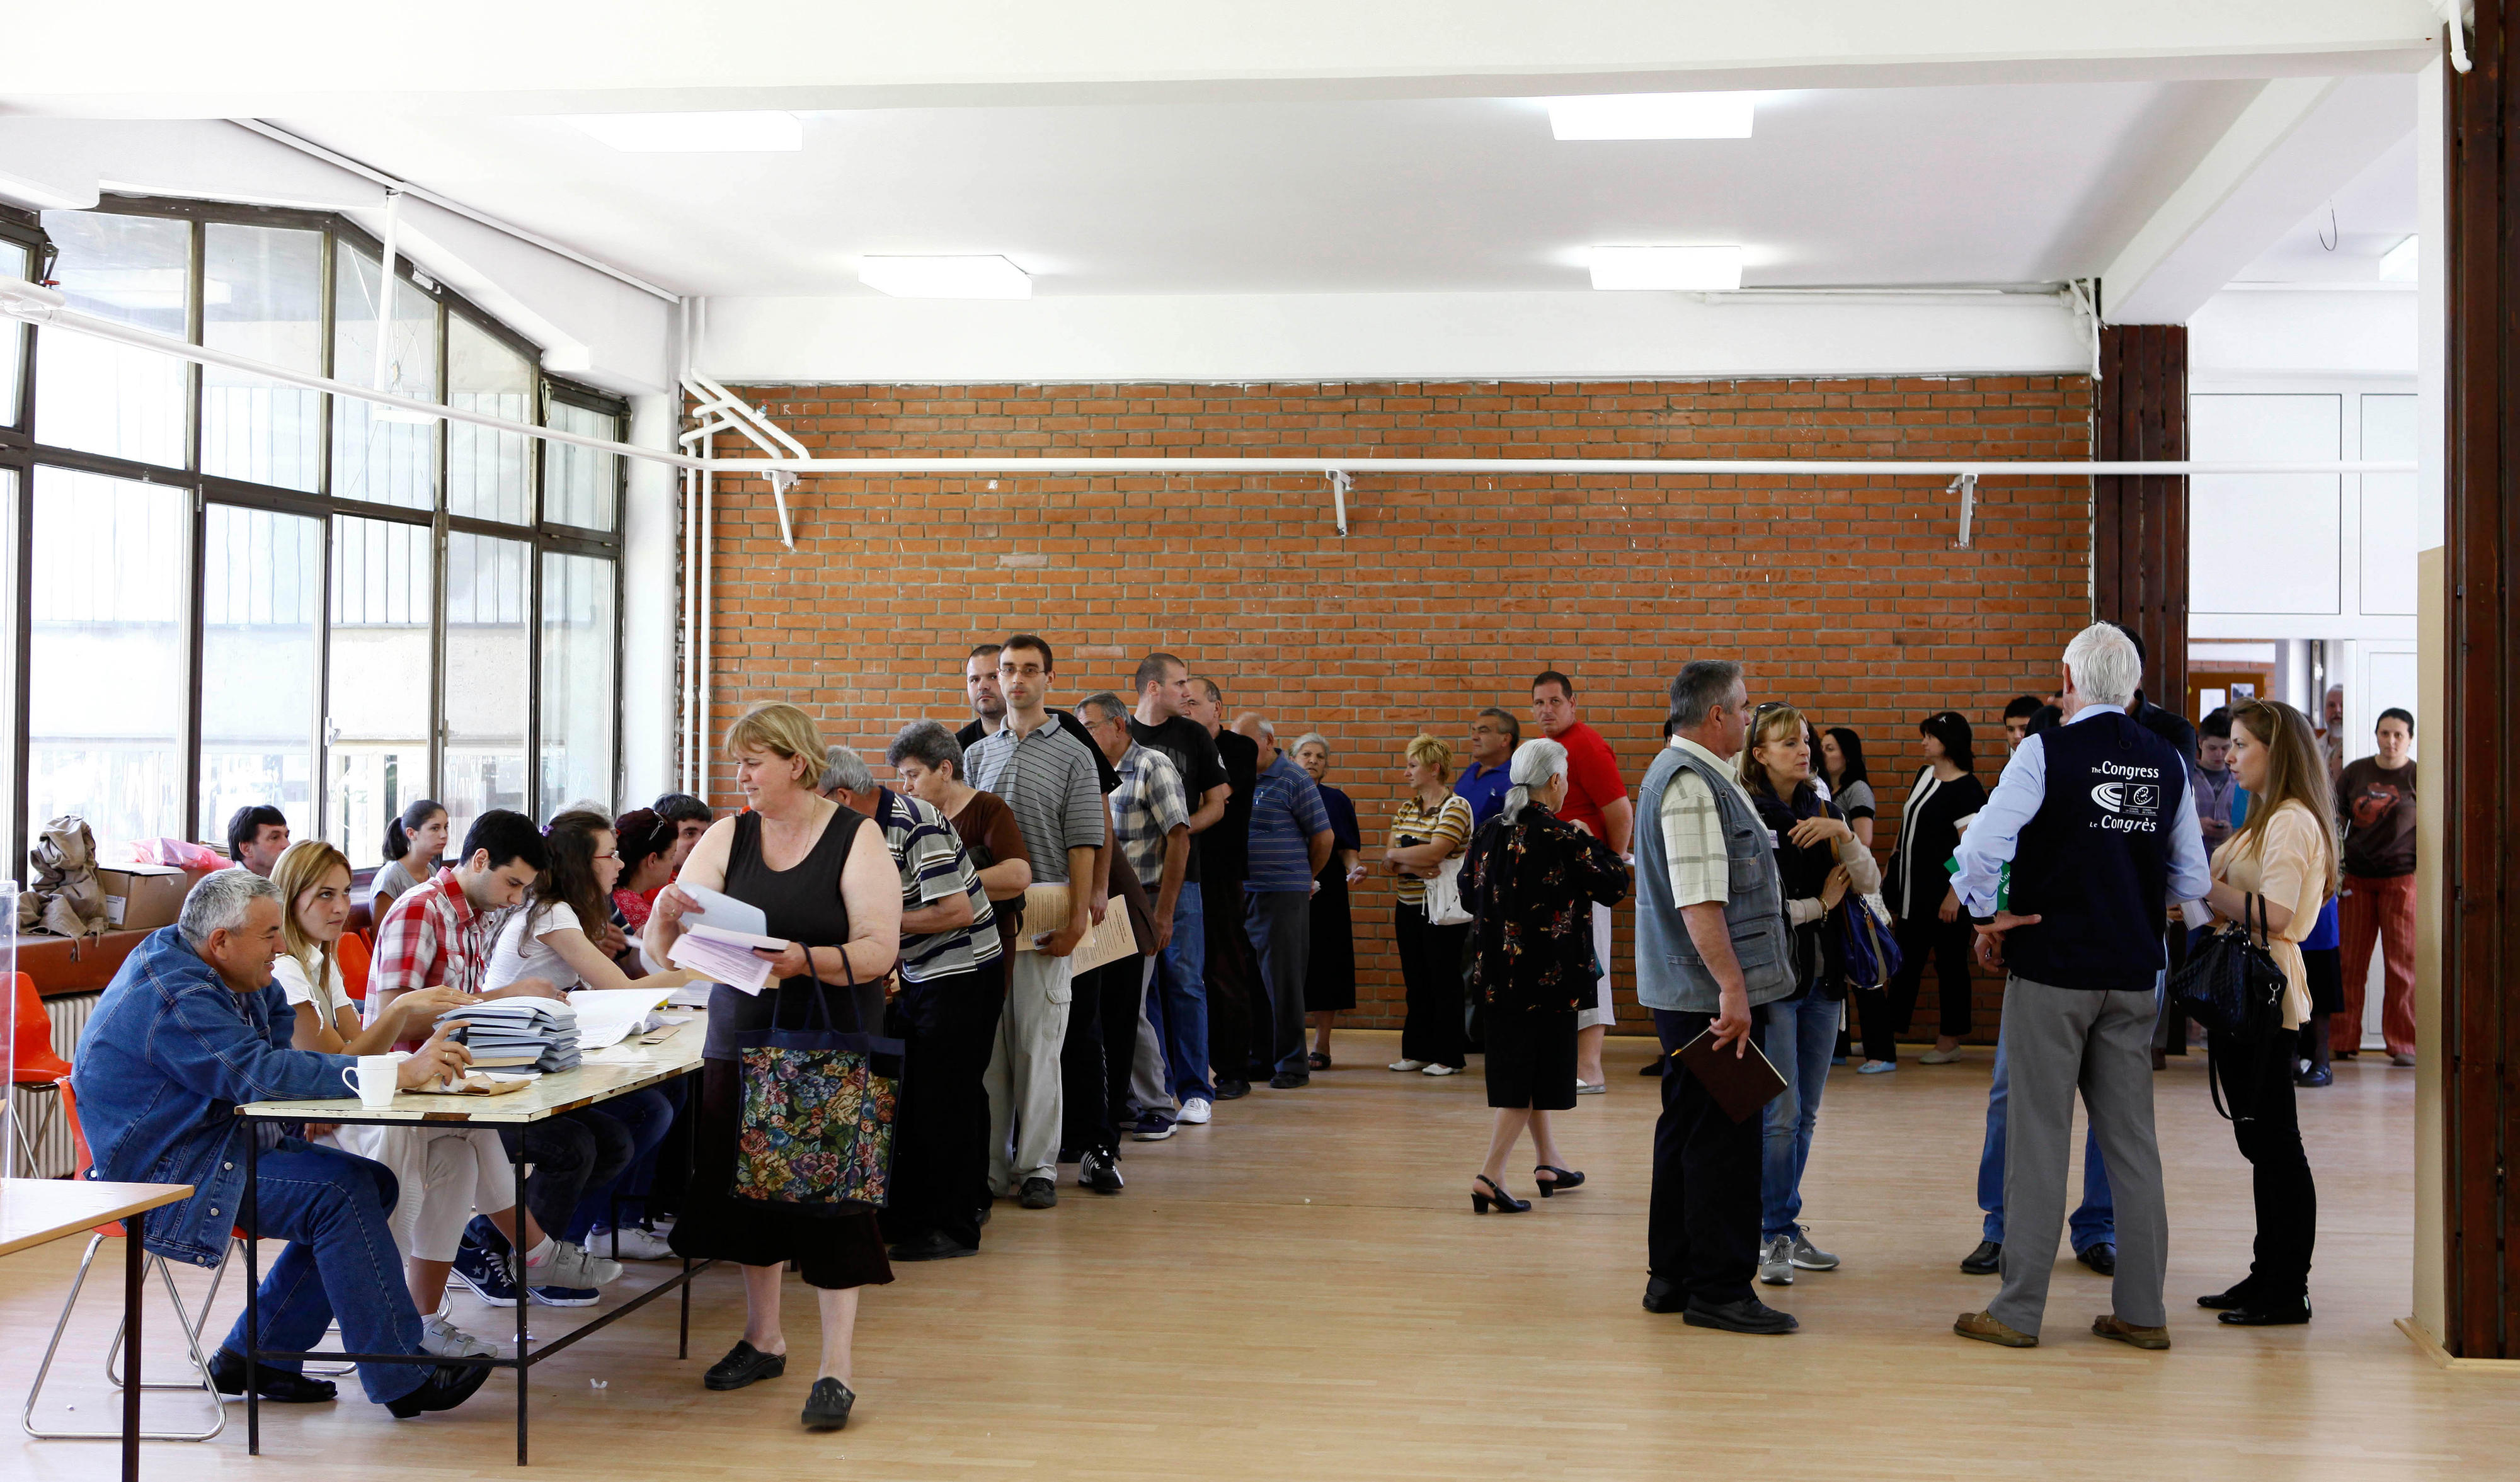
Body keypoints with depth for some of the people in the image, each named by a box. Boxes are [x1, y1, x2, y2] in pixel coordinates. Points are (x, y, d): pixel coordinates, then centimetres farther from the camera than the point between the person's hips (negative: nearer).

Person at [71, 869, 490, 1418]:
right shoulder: (175, 999, -24)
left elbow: (277, 1017, 20)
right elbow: (263, 1074, -34)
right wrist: (399, 1072, -36)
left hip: (221, 1142, 11)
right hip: (164, 1177, -11)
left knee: (374, 1185, -2)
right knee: (340, 1192, -24)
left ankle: (256, 1357, 4)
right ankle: (403, 1379, -20)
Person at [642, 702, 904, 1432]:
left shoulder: (856, 838, -6)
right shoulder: (728, 837, 4)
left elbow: (879, 950, -13)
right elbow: (667, 953, 0)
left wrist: (807, 961, -29)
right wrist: (667, 912, -22)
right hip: (741, 1038, 4)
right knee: (748, 1184, 11)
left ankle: (836, 1367, 0)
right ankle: (764, 1336, 29)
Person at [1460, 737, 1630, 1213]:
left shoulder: (1494, 831, 3)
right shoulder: (1564, 839, -15)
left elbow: (1469, 882, 16)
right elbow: (1615, 886, -6)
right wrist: (1594, 846, 9)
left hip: (1499, 971, 7)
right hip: (1550, 975, -7)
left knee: (1521, 1065, 17)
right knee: (1535, 1072, -1)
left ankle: (1549, 1164, 30)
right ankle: (1490, 1175, -9)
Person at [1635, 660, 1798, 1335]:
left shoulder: (1695, 774, 18)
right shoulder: (1691, 784, -17)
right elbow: (1698, 900, -25)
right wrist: (1731, 988, -26)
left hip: (1689, 995, 11)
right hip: (1711, 996, -11)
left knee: (1688, 1134, 15)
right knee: (1722, 1140, -5)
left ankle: (1671, 1278, 23)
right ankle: (1718, 1290, 1)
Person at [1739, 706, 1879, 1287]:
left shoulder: (1823, 811, 11)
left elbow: (1869, 883, 5)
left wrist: (1843, 835, -11)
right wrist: (1820, 904, -4)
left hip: (1822, 977, 6)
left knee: (1805, 1115, 10)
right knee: (1780, 1114, -8)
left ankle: (1784, 1229, 19)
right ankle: (1774, 1235, 3)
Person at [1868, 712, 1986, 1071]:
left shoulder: (1966, 789, -13)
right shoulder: (1924, 776, 11)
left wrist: (1955, 894, -21)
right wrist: (1895, 873, 20)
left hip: (1946, 894, -8)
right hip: (1915, 893, 8)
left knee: (1950, 964, 3)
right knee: (1906, 964, 10)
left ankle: (1950, 1041, 11)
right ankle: (1884, 1040, 12)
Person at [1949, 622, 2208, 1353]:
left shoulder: (2047, 753, -11)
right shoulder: (2168, 763, 6)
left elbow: (1981, 847, -19)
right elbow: (2191, 880, 12)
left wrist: (1987, 917, -4)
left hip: (2050, 969, -5)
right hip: (2133, 973, 5)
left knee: (2039, 1136, 0)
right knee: (2131, 1139, 10)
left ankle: (2019, 1311, 5)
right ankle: (2142, 1311, 15)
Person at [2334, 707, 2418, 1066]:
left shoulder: (2418, 777, 1)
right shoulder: (2355, 772, 8)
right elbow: (2336, 821, 12)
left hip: (2401, 878, -2)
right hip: (2355, 877, 2)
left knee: (2401, 962, -1)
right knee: (2349, 960, 3)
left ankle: (2403, 1045, 6)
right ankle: (2341, 1040, 10)